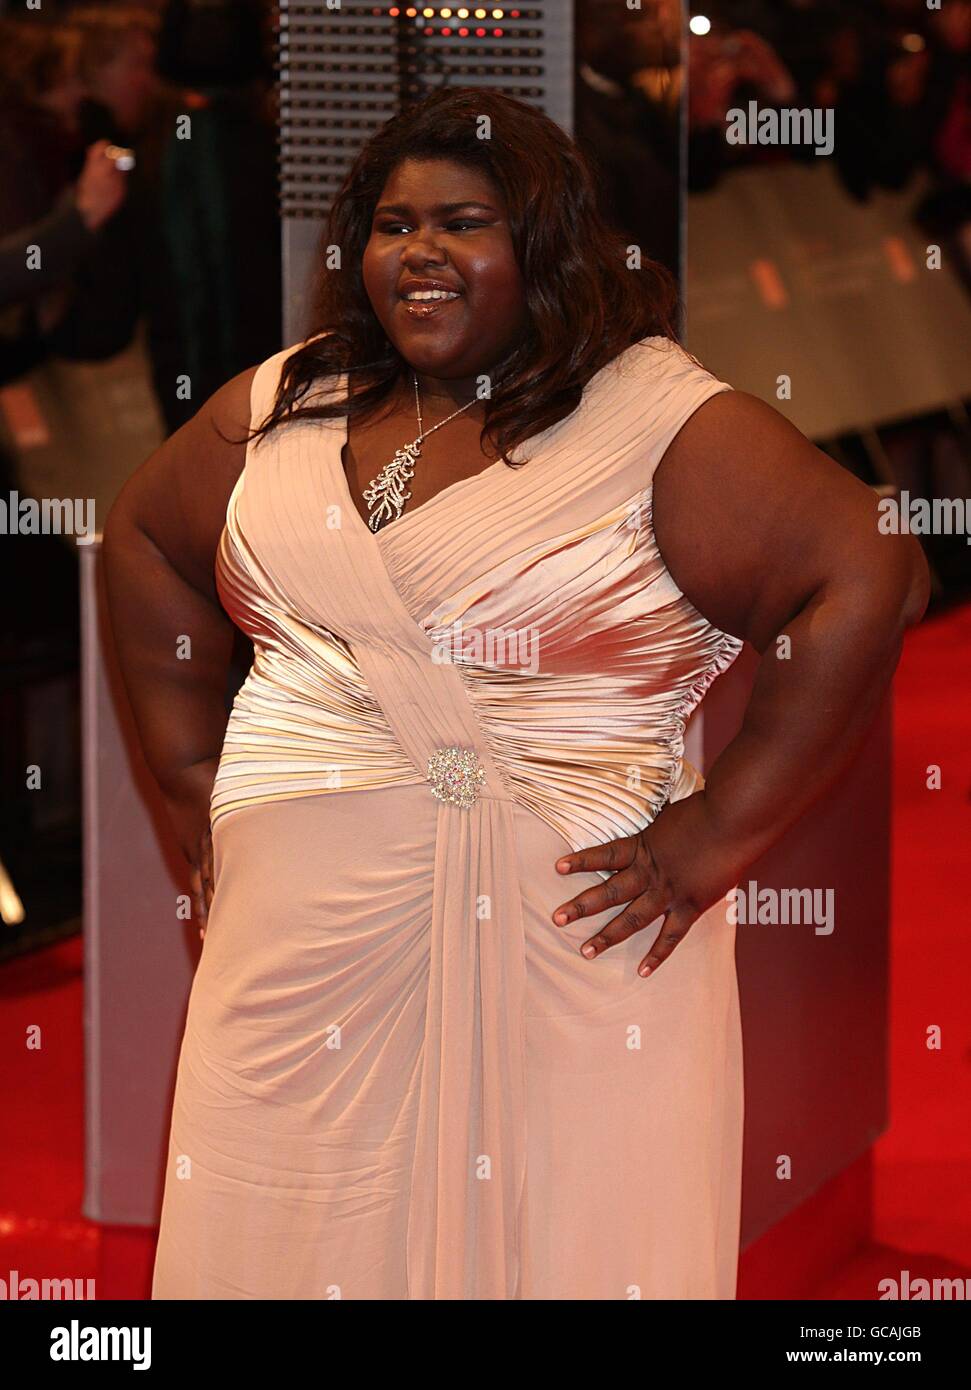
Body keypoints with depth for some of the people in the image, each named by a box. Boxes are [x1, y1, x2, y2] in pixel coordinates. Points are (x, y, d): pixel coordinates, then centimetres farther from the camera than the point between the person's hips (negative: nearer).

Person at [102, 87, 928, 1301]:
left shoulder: (659, 420, -6)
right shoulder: (284, 407, 11)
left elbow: (866, 580, -14)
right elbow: (145, 539, 25)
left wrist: (712, 838, -14)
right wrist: (192, 774, 14)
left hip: (566, 929, -4)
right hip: (302, 936, 4)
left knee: (560, 1243, 0)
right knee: (304, 1245, 8)